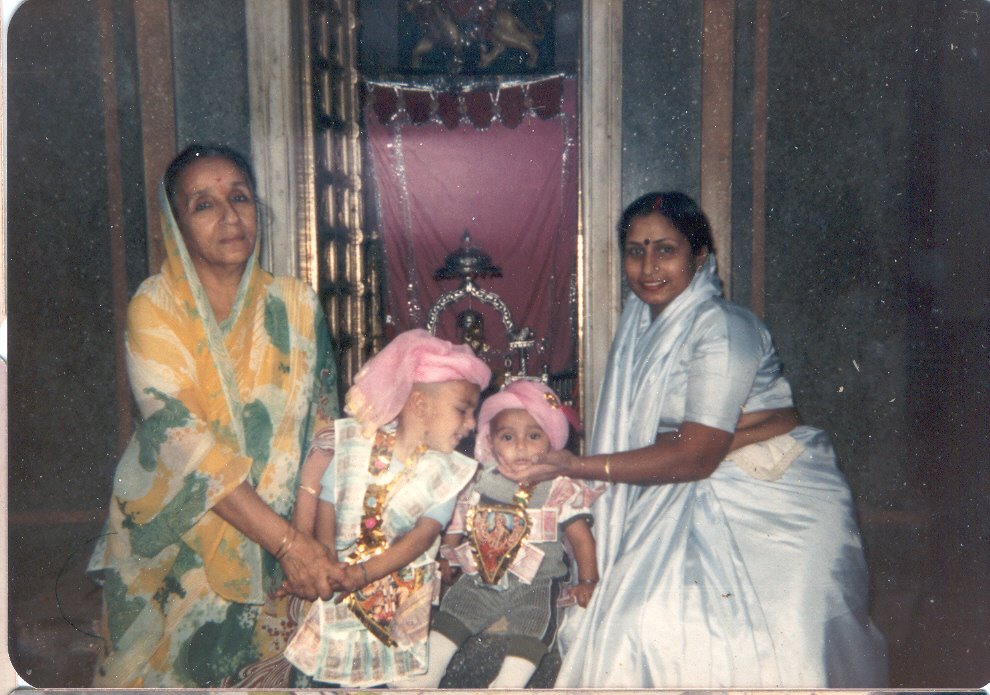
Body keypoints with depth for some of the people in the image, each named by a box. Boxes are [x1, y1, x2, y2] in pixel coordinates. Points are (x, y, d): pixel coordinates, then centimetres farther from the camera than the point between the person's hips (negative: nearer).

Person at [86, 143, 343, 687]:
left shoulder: (295, 304, -3)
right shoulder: (155, 307, -12)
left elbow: (322, 423, -2)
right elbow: (184, 444, -21)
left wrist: (312, 535, -15)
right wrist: (288, 541, -26)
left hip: (270, 547, 2)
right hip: (173, 539, -2)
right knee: (166, 669, 11)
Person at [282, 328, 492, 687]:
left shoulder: (447, 470, -6)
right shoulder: (353, 441, -6)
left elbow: (424, 534, -14)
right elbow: (325, 504, -7)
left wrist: (363, 573, -24)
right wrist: (329, 566, -23)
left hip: (402, 595, 1)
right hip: (338, 584, 0)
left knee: (384, 666, 6)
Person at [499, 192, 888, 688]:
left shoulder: (723, 327, -17)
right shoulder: (641, 324, 7)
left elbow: (696, 456, -20)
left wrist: (580, 467, -21)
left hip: (770, 503, -6)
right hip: (690, 500, 6)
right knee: (641, 621, -5)